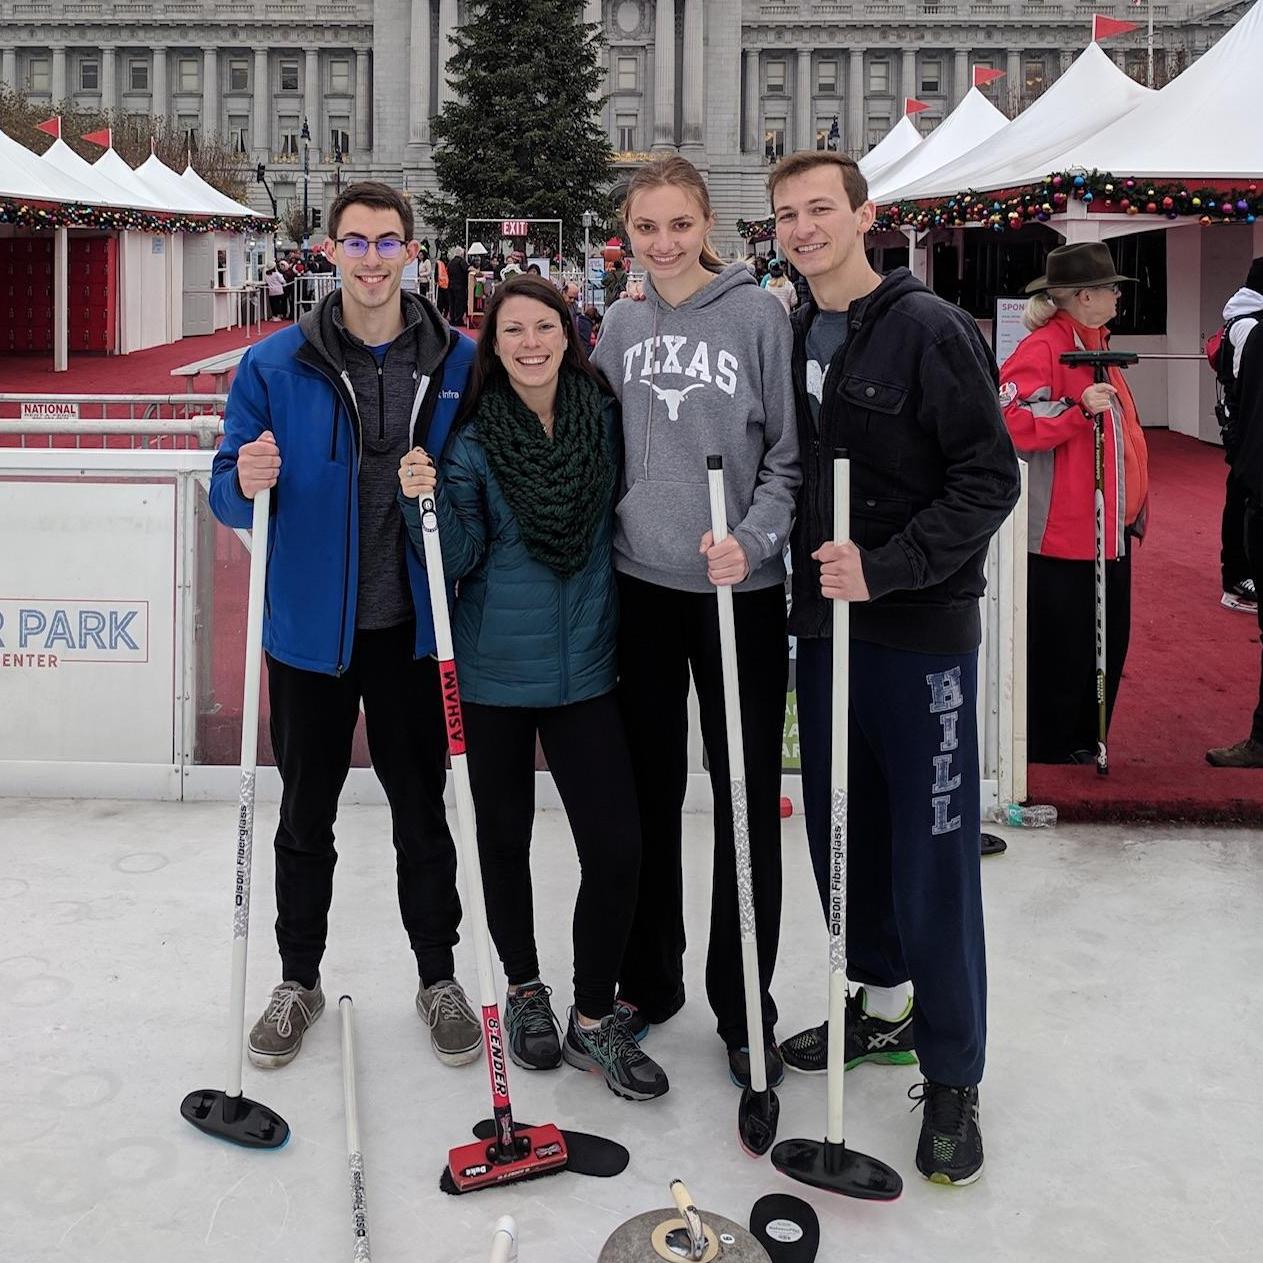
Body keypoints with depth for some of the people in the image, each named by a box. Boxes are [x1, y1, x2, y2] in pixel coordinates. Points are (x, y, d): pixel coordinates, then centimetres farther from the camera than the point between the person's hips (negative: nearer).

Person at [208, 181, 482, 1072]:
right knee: (306, 814, 14)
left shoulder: (459, 363, 0)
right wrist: (246, 482, -22)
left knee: (421, 812, 12)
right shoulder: (275, 366, -3)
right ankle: (298, 980, 32)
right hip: (310, 627, 0)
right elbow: (229, 496, 0)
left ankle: (439, 978, 29)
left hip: (410, 628, 0)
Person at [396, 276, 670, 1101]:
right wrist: (426, 501, -25)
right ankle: (524, 990, 35)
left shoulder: (605, 417, 1)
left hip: (584, 664, 2)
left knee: (617, 849, -4)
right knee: (504, 839, 13)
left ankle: (594, 1017, 16)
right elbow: (458, 560, -11)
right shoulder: (472, 439, -7)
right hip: (495, 668, -1)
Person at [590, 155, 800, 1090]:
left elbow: (792, 451, -7)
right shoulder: (622, 325, 9)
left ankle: (744, 1007, 16)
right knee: (650, 790, 13)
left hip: (739, 590, -4)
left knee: (745, 799, 3)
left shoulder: (758, 314, -5)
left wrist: (752, 540, -20)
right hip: (640, 584, 4)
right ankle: (649, 979, 29)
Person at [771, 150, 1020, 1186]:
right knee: (842, 829, 16)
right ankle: (883, 1002, 36)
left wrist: (886, 567, -22)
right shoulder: (788, 338, 9)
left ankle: (951, 1076, 11)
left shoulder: (930, 330, -10)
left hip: (922, 629, -7)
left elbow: (989, 480, -14)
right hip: (823, 624, 7)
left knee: (934, 855, -2)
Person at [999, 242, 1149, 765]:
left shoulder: (1096, 348, 17)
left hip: (1110, 531, 10)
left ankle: (1085, 749, 26)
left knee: (1106, 647, 14)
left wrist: (1134, 505, 19)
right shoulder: (1042, 348, -13)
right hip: (1062, 535, -10)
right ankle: (1048, 759, 13)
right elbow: (1012, 424, -23)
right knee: (1060, 656, -1)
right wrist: (1080, 411, -29)